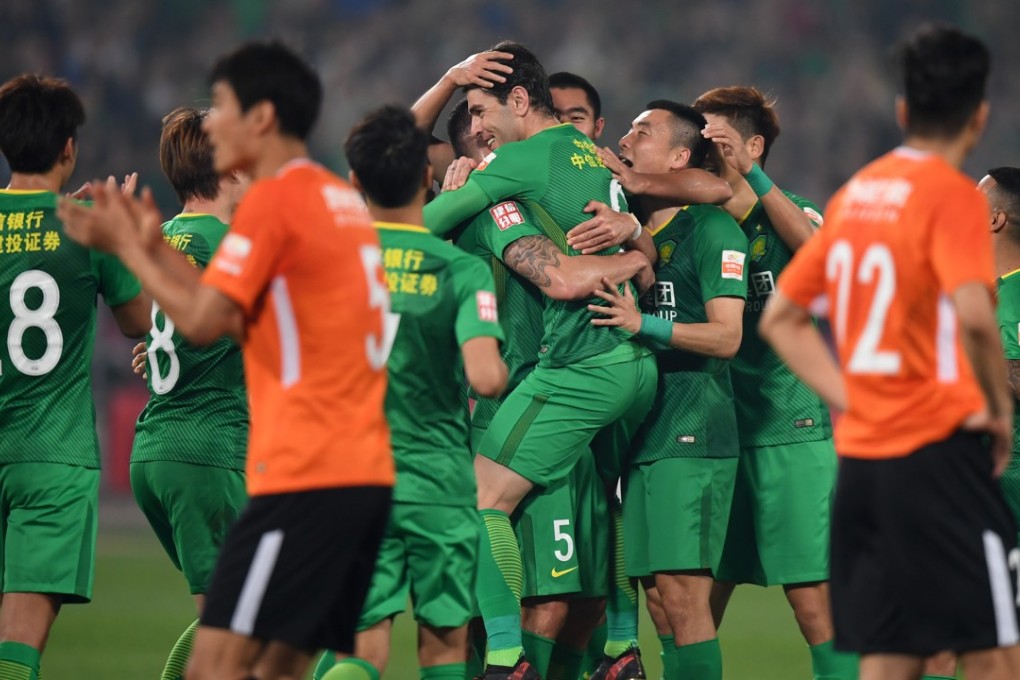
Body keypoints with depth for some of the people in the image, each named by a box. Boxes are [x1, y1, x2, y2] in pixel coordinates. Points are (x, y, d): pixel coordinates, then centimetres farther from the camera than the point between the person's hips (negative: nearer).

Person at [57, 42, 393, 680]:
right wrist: (158, 250, 16)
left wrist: (129, 249, 2)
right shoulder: (342, 199, 19)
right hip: (367, 475, 9)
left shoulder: (273, 200, -9)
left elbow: (202, 321, -10)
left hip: (305, 477, -9)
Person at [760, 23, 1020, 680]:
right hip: (937, 452, -7)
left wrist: (850, 398, 12)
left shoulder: (855, 193, 13)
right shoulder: (953, 194, -9)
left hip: (859, 455, 7)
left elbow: (781, 318, 19)